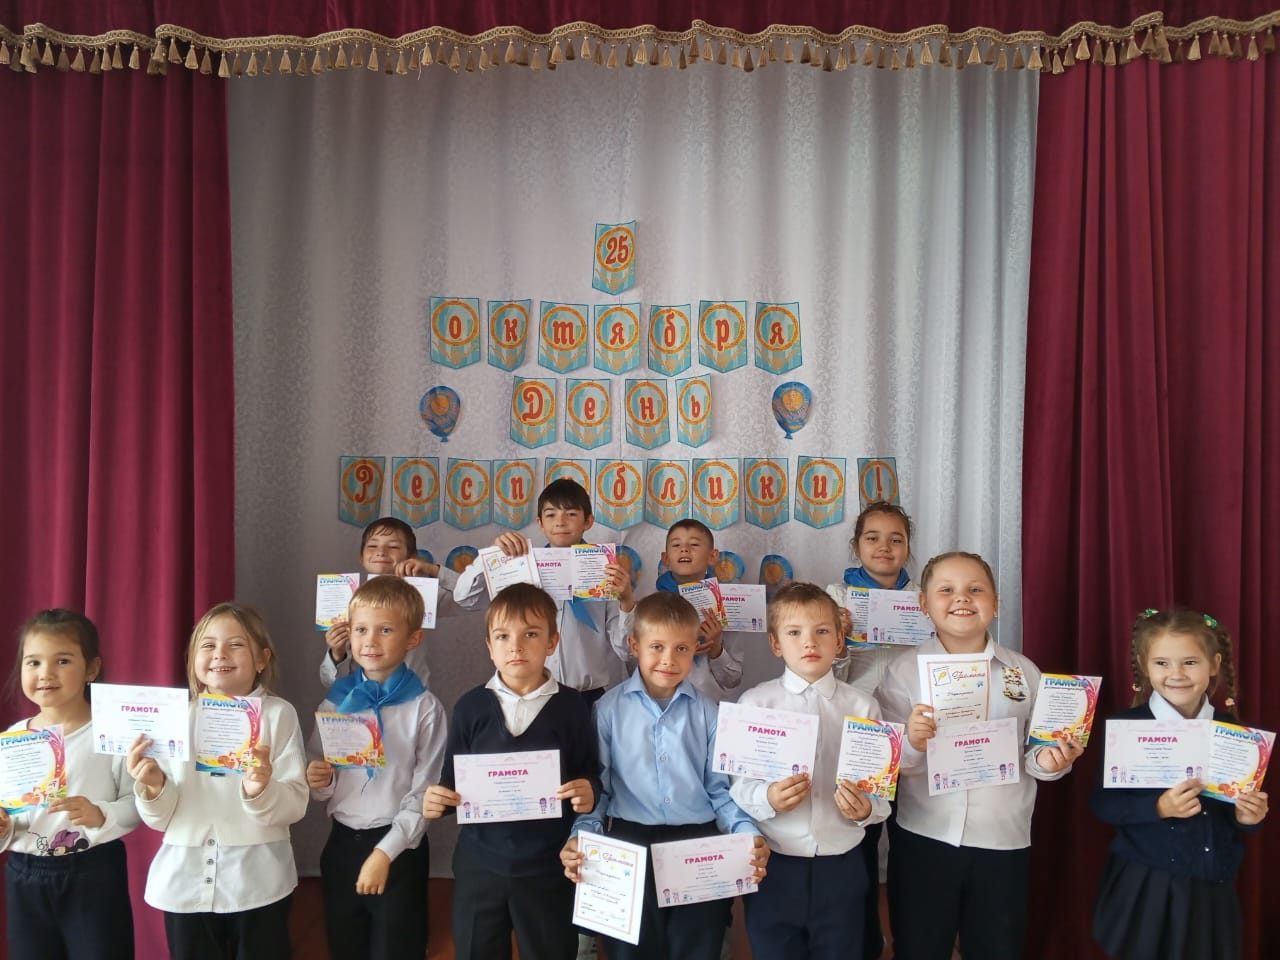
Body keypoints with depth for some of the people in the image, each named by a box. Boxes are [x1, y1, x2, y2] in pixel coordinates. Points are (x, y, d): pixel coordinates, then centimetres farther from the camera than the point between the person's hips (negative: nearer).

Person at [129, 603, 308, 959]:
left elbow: (296, 805, -8)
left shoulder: (279, 714, -4)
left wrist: (261, 791, -26)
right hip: (186, 884, 2)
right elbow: (161, 818, 5)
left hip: (257, 884, -2)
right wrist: (153, 787, -14)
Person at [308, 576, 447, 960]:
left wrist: (385, 852, -16)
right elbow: (324, 788, 10)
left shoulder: (424, 708, -12)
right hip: (342, 843, 4)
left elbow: (425, 792, -12)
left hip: (400, 847, -4)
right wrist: (321, 782, -11)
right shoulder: (336, 700, 2)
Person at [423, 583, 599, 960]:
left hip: (547, 866, -1)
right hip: (480, 863, 1)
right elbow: (453, 781, 3)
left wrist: (589, 793, -23)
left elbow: (591, 775, -1)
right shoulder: (470, 707, -2)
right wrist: (437, 801, -17)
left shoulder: (572, 706, -6)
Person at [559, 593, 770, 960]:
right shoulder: (609, 710, -2)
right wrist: (582, 835, -15)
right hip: (631, 846, -1)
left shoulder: (708, 714, 2)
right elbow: (597, 787, 1)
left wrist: (748, 833, -12)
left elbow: (720, 790, 4)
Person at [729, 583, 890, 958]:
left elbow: (883, 790, 2)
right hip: (772, 865, -1)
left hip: (840, 867, 1)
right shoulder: (754, 703, -5)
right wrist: (767, 798, -24)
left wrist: (866, 808, -19)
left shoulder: (862, 706, -1)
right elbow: (737, 785, -5)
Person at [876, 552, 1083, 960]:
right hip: (922, 839, -1)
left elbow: (1036, 751, 6)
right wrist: (912, 744, -28)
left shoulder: (1024, 671, 2)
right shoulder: (904, 669, -4)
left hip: (1004, 841, 2)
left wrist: (1048, 762, -15)